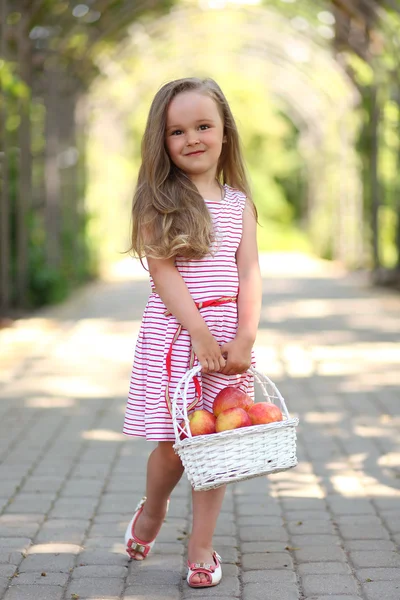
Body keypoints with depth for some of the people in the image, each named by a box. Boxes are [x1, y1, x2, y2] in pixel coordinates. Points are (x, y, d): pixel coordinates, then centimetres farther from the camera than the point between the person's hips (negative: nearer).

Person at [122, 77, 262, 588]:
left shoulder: (238, 202, 9)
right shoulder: (157, 201, -2)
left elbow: (249, 272, 3)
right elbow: (163, 272, -9)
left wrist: (245, 338, -9)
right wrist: (199, 333, -17)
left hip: (228, 337, 3)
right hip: (173, 333, -3)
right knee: (172, 445, 0)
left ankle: (201, 546, 16)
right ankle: (152, 508, 32)